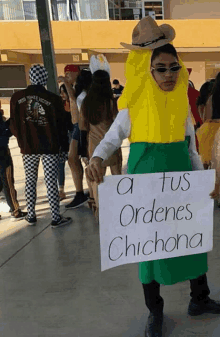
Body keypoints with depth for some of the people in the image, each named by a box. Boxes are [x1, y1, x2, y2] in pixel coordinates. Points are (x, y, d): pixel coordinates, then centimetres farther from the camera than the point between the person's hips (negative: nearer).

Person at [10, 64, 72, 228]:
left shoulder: (17, 97, 0)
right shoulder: (53, 98, -8)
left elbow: (14, 124, 7)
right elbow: (61, 125, -3)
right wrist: (64, 145, 8)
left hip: (28, 147, 3)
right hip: (50, 147, -2)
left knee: (30, 181, 15)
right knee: (51, 182, 0)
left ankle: (31, 216, 24)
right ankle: (56, 218, 6)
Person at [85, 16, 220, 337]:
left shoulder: (181, 97, 5)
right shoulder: (137, 98, -6)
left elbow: (189, 141, 12)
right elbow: (115, 134, -5)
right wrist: (97, 158, -25)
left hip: (179, 170, 4)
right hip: (146, 171, -4)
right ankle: (155, 311, 25)